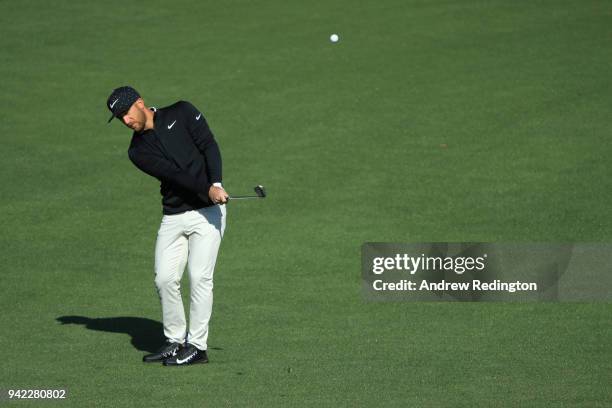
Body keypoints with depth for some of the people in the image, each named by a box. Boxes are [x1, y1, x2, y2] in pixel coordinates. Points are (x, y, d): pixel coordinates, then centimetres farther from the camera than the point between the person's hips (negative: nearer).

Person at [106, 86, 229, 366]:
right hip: (173, 217, 4)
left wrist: (216, 183, -24)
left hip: (208, 212, -4)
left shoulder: (181, 113, 1)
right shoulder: (138, 151, 5)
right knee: (165, 279, 0)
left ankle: (197, 346, -2)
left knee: (199, 277, -9)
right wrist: (207, 190, -25)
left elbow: (209, 146, -8)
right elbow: (171, 173, -11)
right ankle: (175, 341, 16)